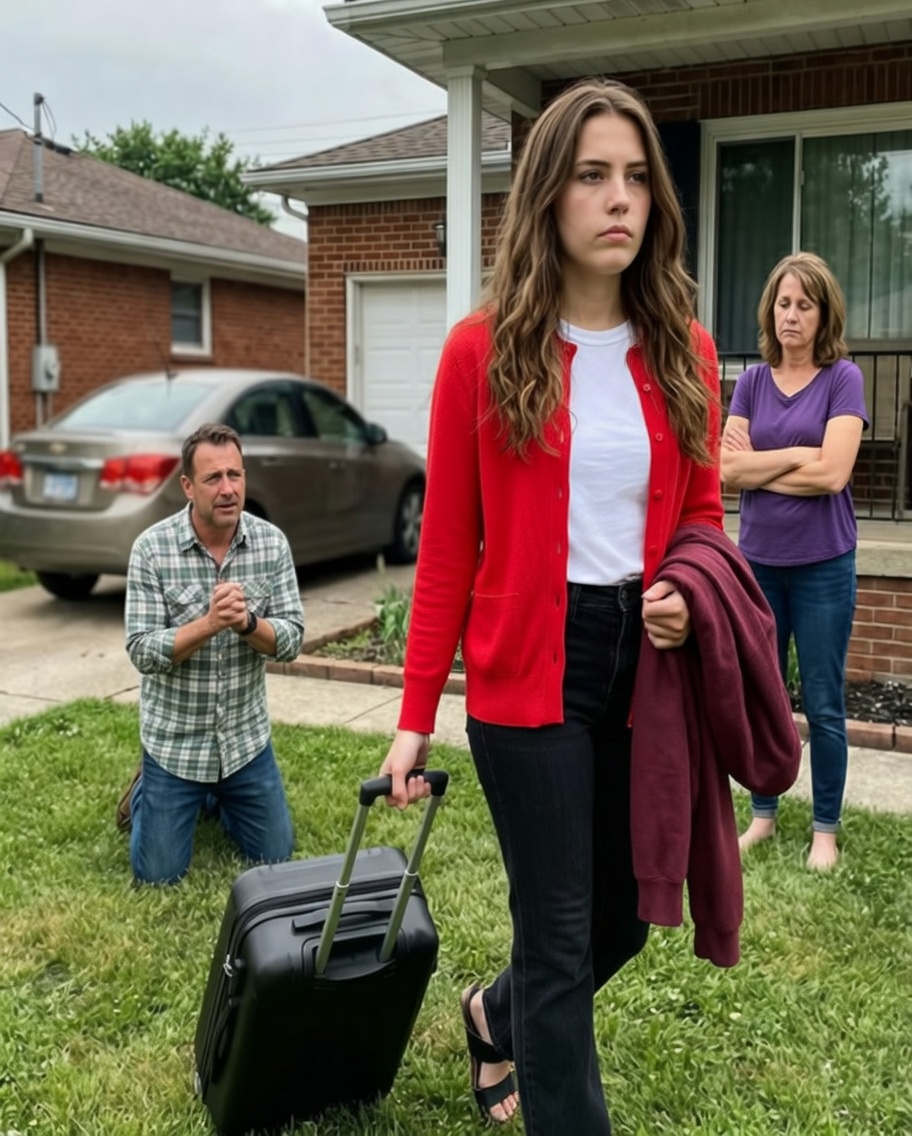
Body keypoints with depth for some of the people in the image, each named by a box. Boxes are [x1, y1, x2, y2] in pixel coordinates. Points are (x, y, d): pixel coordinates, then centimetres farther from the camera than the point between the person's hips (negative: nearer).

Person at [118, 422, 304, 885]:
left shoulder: (272, 543, -10)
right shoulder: (152, 548, -17)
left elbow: (291, 640, -10)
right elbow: (142, 652, -18)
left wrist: (247, 623, -29)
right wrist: (209, 623, -32)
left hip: (246, 737, 3)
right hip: (174, 740, -2)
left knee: (275, 856, 14)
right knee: (159, 875, 6)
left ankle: (214, 795, 40)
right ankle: (146, 791, 35)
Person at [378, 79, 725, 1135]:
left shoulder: (684, 353, 3)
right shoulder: (482, 350, -6)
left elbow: (701, 514, 12)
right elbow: (447, 548, -4)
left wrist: (690, 595, -11)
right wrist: (416, 714, -4)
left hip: (648, 663, 5)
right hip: (532, 667, -4)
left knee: (626, 916, 19)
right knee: (559, 934, 5)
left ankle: (496, 1016, 49)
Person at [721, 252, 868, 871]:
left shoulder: (843, 378, -5)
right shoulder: (752, 380, 5)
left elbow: (832, 473, -16)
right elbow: (728, 470, -5)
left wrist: (757, 462, -7)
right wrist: (797, 455, -12)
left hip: (822, 564, -3)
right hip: (758, 560, 4)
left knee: (823, 705, 6)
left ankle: (826, 829, 20)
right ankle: (763, 814, 28)